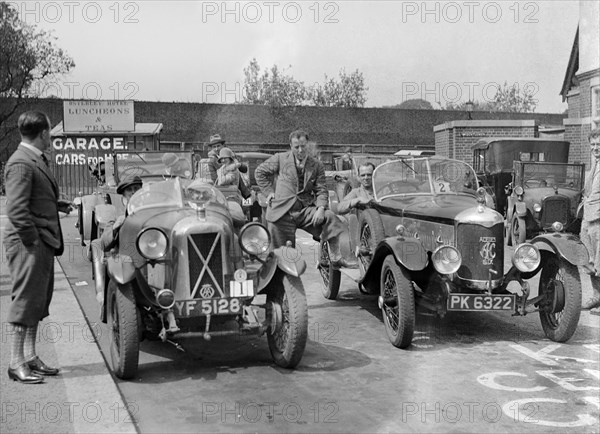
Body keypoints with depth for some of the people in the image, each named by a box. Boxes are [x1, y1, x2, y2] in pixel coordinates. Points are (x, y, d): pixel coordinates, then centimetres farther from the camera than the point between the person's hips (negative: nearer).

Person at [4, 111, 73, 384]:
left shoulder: (37, 160, 16)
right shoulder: (21, 163, -15)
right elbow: (16, 210, -21)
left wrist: (58, 205, 11)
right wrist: (33, 241, -19)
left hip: (43, 243, 10)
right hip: (28, 243, -10)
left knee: (38, 302, 15)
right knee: (26, 302, -4)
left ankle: (30, 357, 24)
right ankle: (17, 364, 5)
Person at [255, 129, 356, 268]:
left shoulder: (316, 165, 7)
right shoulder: (280, 159, 4)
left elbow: (321, 190, 4)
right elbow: (260, 172, 13)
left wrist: (321, 208, -15)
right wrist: (269, 191, 2)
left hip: (305, 209, 1)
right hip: (282, 212, -1)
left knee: (330, 218, -22)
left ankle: (335, 258, -12)